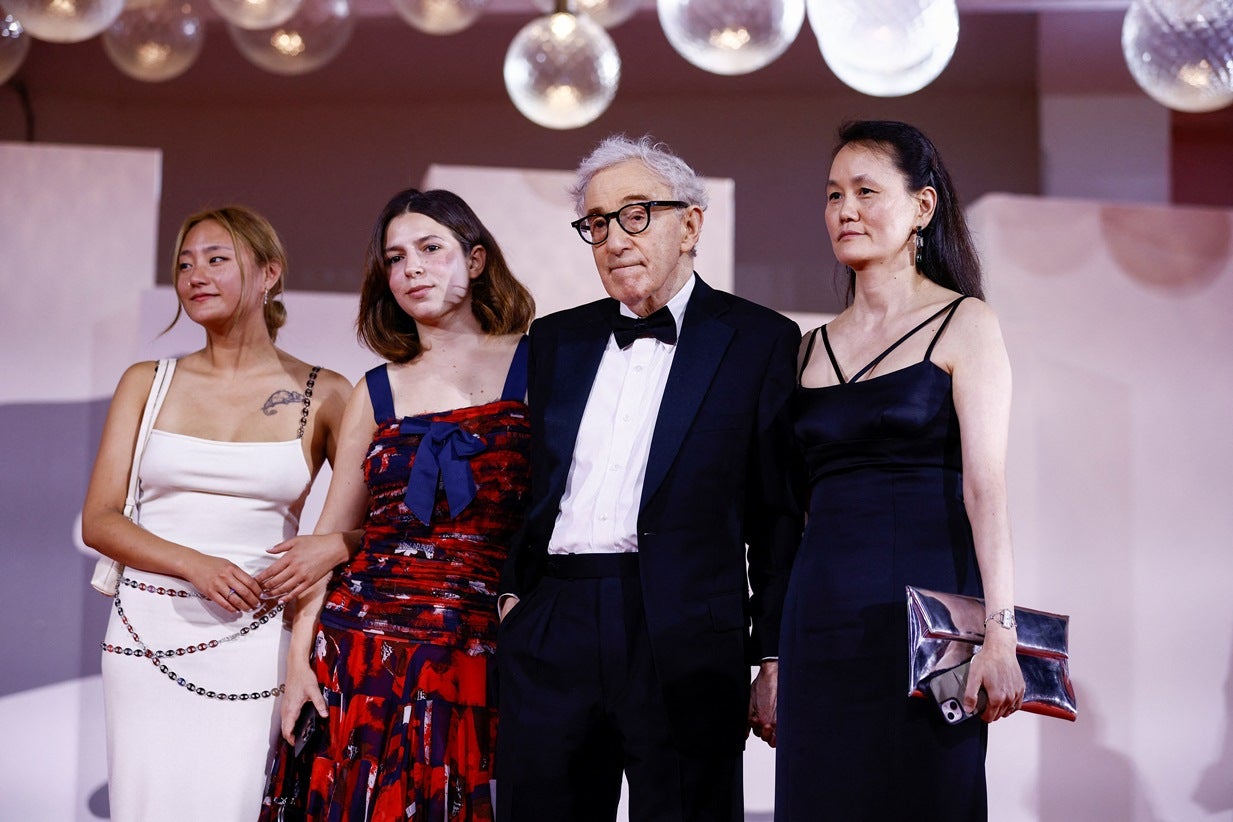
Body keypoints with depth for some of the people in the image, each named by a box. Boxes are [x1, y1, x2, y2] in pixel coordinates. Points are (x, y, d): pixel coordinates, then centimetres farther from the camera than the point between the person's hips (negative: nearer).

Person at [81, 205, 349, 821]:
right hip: (150, 630, 2)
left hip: (255, 637, -2)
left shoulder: (323, 395, 2)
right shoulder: (147, 383, 8)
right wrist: (194, 565, -11)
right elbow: (98, 521, 4)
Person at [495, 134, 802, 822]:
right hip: (549, 641, 4)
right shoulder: (555, 340, 17)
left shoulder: (763, 342, 3)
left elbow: (782, 515, 0)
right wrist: (510, 590, 5)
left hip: (687, 644, -4)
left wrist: (776, 658, -4)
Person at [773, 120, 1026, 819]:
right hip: (821, 615, 5)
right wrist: (774, 657, 8)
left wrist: (1000, 632, -20)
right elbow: (797, 499, 13)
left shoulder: (964, 324, 1)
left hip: (926, 600, -4)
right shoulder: (815, 348, 15)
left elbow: (986, 486, -10)